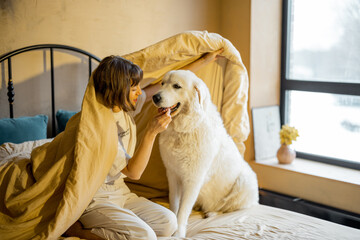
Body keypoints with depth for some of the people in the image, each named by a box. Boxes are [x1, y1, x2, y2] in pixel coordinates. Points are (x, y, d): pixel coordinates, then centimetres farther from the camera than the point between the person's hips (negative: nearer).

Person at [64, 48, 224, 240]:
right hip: (94, 200, -9)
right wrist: (151, 132, -31)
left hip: (120, 193, 9)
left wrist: (204, 60, 11)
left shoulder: (125, 106, -1)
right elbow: (133, 172, -22)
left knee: (169, 223, -5)